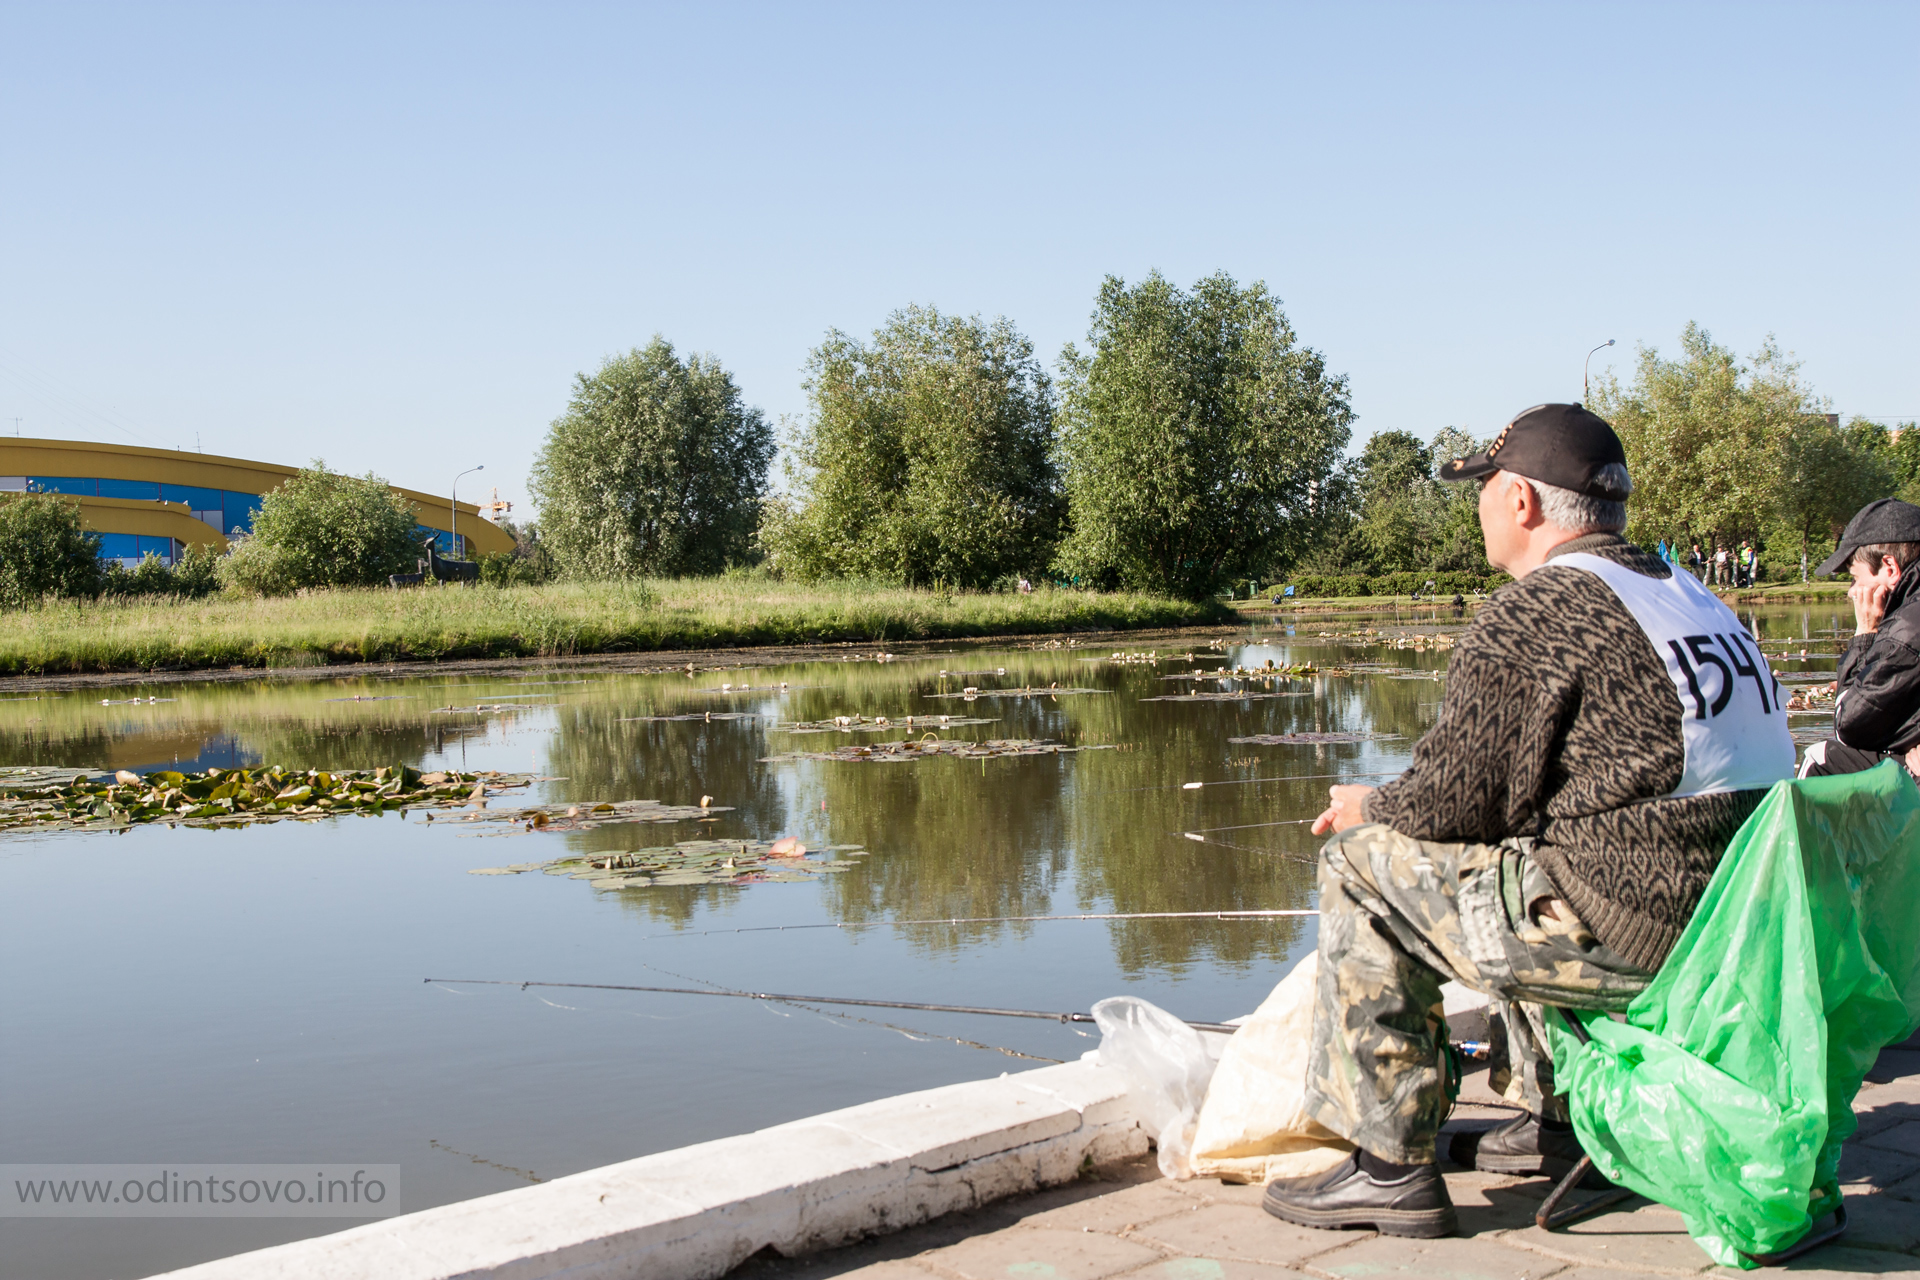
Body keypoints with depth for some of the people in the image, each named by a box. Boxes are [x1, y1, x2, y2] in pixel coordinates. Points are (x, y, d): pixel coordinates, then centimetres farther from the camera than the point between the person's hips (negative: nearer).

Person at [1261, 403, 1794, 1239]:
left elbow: (1452, 801, -11)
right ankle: (1558, 1122, 30)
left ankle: (1391, 1167, 4)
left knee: (1361, 865, 1)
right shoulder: (1689, 596, 15)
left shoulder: (1531, 615, -12)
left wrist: (1365, 809, 11)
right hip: (1746, 921, 9)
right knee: (1514, 856, 31)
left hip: (1628, 935, -9)